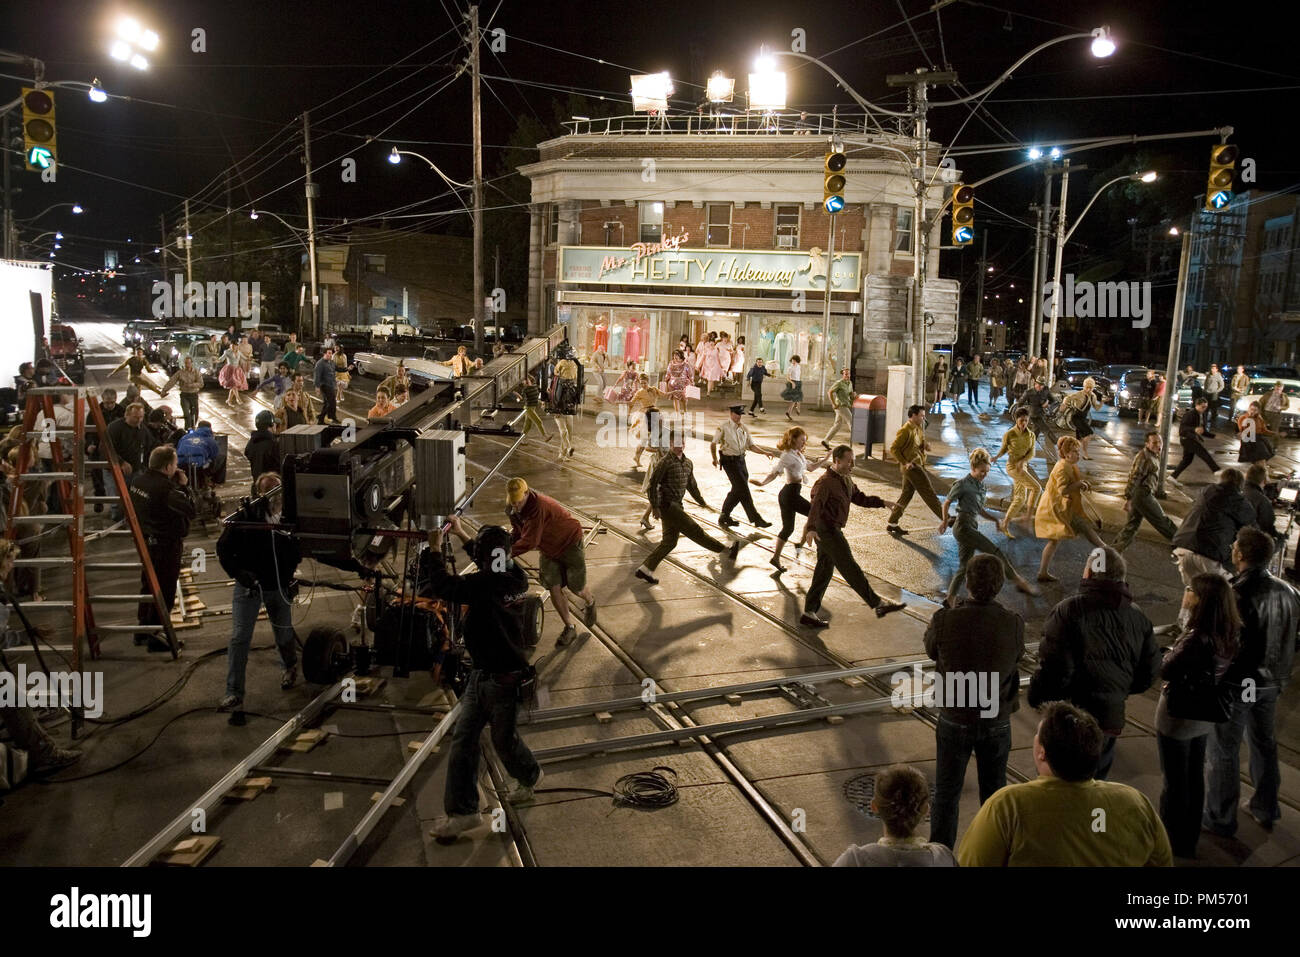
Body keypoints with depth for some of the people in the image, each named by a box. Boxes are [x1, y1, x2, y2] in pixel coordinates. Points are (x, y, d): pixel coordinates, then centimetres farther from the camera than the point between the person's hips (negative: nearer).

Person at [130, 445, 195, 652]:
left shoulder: (138, 481, 2)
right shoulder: (166, 487, -25)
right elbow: (189, 510, -24)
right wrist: (182, 486, -12)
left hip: (146, 540, 9)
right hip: (166, 544, -9)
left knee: (148, 584, 21)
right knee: (164, 590, 1)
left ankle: (142, 629, 32)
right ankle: (154, 634, 6)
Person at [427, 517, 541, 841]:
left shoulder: (488, 584, -26)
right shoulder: (512, 575, 0)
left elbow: (443, 586, -29)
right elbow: (489, 566, 23)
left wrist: (435, 548, -15)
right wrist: (461, 534, 30)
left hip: (503, 678, -9)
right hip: (481, 674, 9)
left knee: (504, 739, 13)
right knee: (462, 739, 8)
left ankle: (529, 776, 41)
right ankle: (462, 810, 14)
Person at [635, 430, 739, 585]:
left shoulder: (688, 463, 13)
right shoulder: (666, 462, -12)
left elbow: (691, 485, 26)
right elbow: (653, 484, -12)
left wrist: (701, 502, 29)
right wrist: (655, 507, -16)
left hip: (676, 505, 9)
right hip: (667, 504, -9)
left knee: (670, 541, 8)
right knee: (694, 530, -5)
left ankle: (645, 570, 13)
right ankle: (727, 551, -2)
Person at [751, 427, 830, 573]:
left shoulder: (798, 454, 16)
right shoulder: (788, 456, -14)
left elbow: (810, 468, 30)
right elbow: (774, 473, -23)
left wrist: (825, 460, 26)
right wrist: (762, 482, -36)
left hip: (788, 494, 10)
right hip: (791, 494, -10)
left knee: (787, 528, 11)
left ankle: (776, 559, 14)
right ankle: (800, 545, 6)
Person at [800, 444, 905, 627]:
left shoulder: (845, 479, 14)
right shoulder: (825, 482, -18)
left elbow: (859, 498, 22)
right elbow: (815, 504, -32)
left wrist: (883, 503, 10)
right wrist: (811, 528, -48)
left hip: (833, 530, 10)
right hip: (826, 530, -10)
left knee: (824, 570, 12)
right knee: (850, 568, -5)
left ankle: (809, 613, 17)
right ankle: (879, 604, -2)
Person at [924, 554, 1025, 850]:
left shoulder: (945, 620, -23)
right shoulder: (1014, 624, -19)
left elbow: (931, 650, -2)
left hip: (954, 720, -1)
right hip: (997, 722, 1)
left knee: (946, 794, 16)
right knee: (994, 793, 21)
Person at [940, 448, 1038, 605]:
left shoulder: (980, 484, 14)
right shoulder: (962, 484, -10)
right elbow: (947, 503, -1)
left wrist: (996, 519, 9)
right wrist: (944, 521, 10)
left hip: (973, 528, 9)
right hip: (963, 526, -9)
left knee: (964, 567, 10)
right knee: (996, 552, -14)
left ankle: (951, 599, 16)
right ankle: (1020, 582, -13)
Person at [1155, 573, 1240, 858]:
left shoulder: (1197, 639, -32)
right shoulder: (1232, 635, -7)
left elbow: (1166, 671, -21)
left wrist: (1170, 652, -5)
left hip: (1178, 717, -7)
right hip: (1206, 716, 7)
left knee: (1173, 781, 11)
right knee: (1195, 777, 23)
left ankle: (1171, 841, 28)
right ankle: (1189, 837, 40)